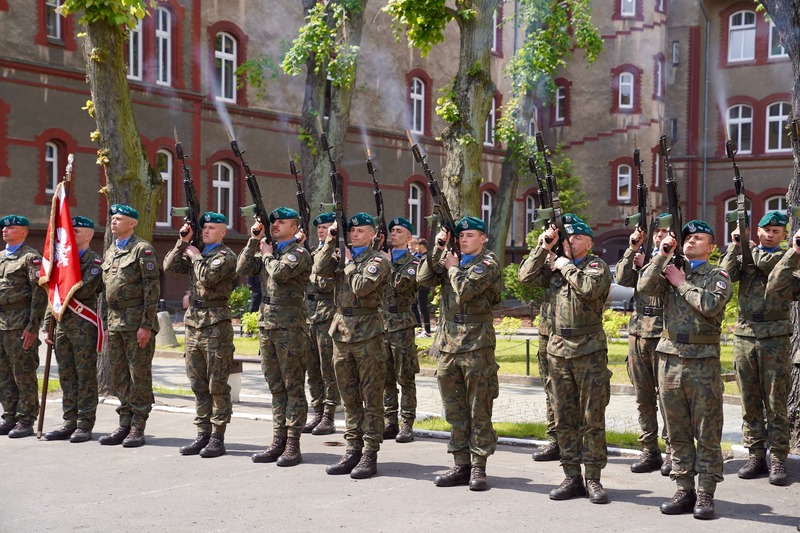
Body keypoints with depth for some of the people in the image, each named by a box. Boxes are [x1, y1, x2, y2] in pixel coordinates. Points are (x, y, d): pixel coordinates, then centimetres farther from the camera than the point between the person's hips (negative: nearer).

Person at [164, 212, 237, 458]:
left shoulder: (226, 256, -6)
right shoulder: (196, 252, 17)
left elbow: (207, 277, -20)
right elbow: (169, 266, 9)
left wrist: (195, 256, -5)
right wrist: (183, 242, 2)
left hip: (216, 324, -8)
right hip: (193, 322, 8)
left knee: (217, 385, -2)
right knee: (198, 384, 10)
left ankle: (217, 438, 2)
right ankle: (203, 434, 17)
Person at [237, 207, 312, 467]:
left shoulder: (299, 253, -6)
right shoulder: (267, 249, 16)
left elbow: (279, 272, -22)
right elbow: (243, 269, 6)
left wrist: (267, 253, -4)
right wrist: (254, 241, 1)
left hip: (290, 325, -7)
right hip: (267, 323, 7)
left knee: (293, 386, -1)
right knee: (276, 386, 11)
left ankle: (293, 445, 2)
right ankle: (278, 442, 17)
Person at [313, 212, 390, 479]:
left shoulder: (378, 260, -4)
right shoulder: (341, 255, 14)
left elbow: (361, 287, -18)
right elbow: (319, 270, -3)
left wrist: (349, 263, -5)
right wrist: (331, 241, -2)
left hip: (367, 333, -6)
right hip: (341, 329, 6)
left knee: (371, 397, -1)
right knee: (349, 395, 11)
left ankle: (370, 454, 2)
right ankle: (353, 449, 19)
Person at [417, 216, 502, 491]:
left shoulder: (487, 263, -4)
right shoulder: (452, 259, 15)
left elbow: (464, 290, -18)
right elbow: (424, 278, 3)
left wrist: (453, 267, -1)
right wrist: (438, 248, -1)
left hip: (476, 344, -6)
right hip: (448, 344, 6)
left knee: (479, 410, 0)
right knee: (455, 411, 10)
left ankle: (478, 467, 6)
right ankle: (461, 464, 18)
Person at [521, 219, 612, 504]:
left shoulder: (597, 265, -2)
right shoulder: (556, 266, 13)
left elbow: (589, 288, -21)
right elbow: (530, 278, 2)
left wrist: (567, 266, -8)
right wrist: (544, 248, -2)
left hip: (589, 350, -5)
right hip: (558, 349, 5)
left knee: (592, 418, -1)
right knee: (564, 418, 8)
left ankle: (593, 478, 7)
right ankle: (572, 477, 15)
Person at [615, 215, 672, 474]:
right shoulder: (642, 256, 16)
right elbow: (622, 279, 2)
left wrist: (644, 264, -8)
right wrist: (632, 249, -3)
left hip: (664, 335, -5)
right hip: (638, 332, 5)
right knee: (643, 396, 8)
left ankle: (673, 452, 5)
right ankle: (649, 451, 15)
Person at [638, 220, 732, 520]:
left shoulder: (717, 276, 4)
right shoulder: (669, 270, 14)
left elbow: (711, 305, -16)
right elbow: (644, 288, -4)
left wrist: (682, 283, -6)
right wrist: (662, 255, -6)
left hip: (704, 362, -4)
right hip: (670, 358, 4)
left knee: (707, 433, 0)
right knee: (678, 432, 8)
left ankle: (705, 495, 5)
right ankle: (684, 490, 16)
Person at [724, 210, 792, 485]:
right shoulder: (744, 256, 13)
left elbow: (768, 262, -14)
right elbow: (726, 274, -4)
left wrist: (749, 246, 3)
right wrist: (736, 245, -4)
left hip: (775, 336, -3)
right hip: (744, 335, 3)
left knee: (776, 402, -1)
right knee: (750, 403, 6)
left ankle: (778, 460, 3)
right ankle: (756, 456, 14)